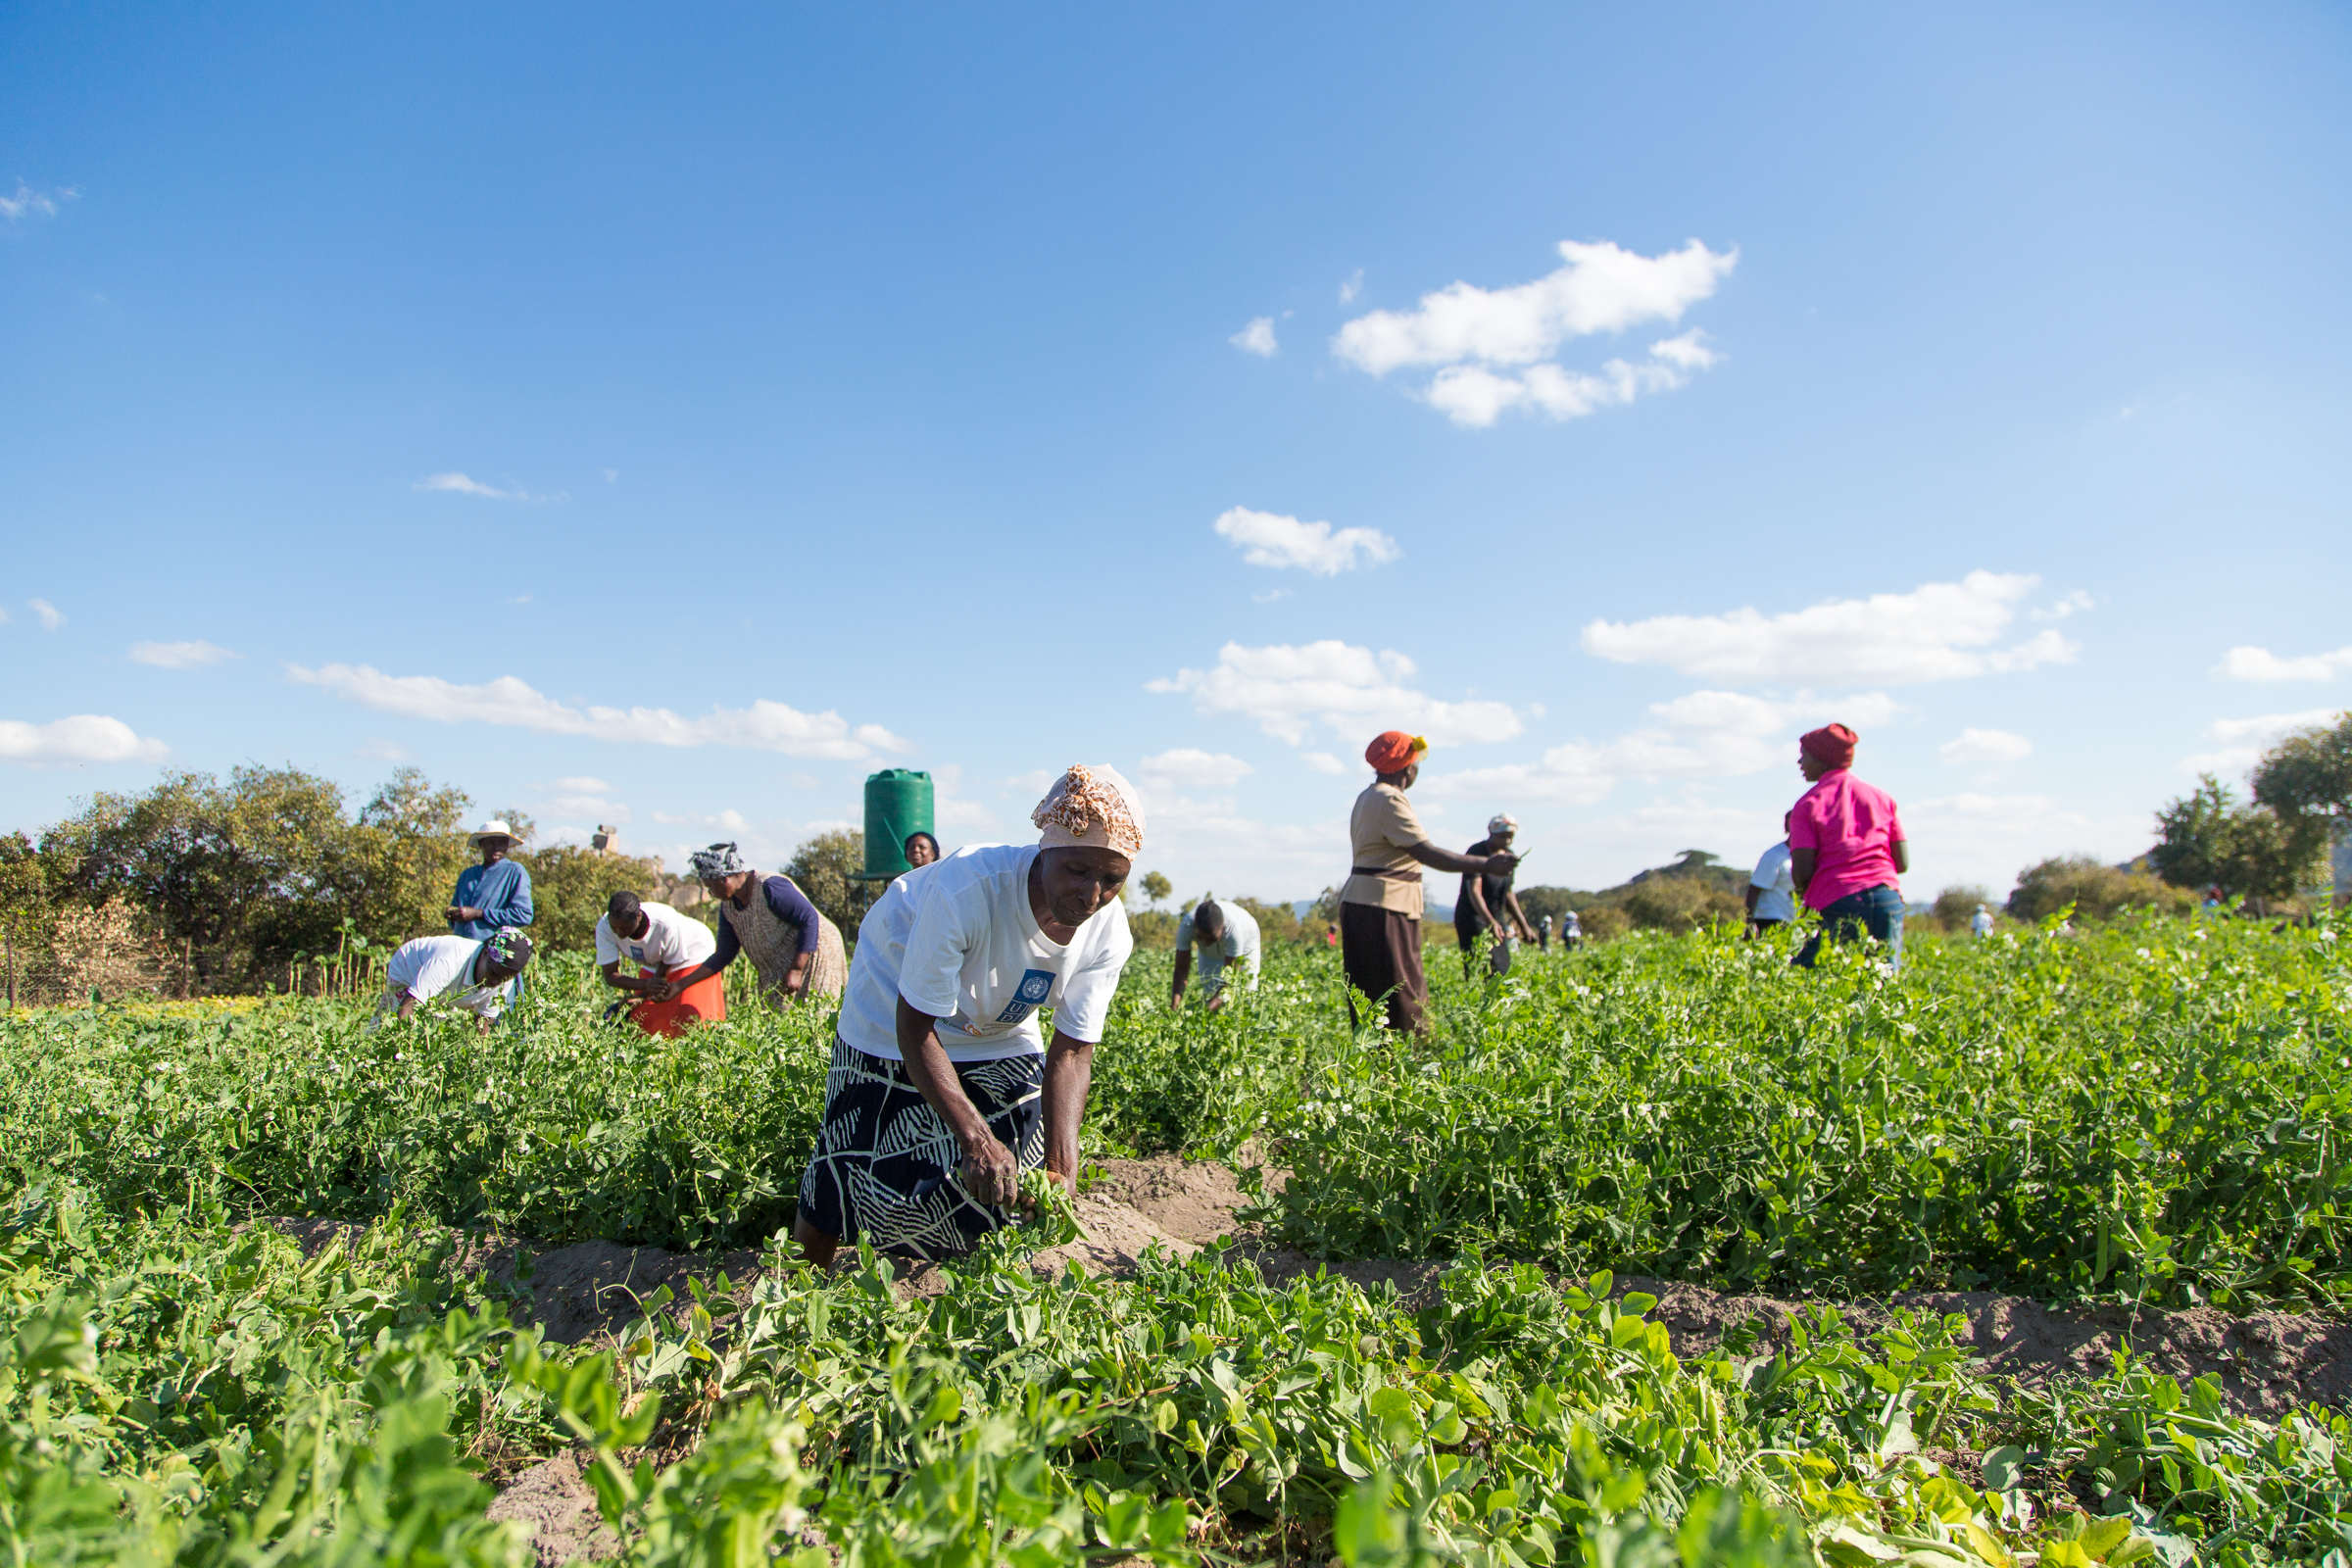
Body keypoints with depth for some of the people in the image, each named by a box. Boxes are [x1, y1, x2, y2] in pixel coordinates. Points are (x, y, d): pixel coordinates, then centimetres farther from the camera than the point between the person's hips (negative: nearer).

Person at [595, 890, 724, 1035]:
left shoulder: (665, 923, -38)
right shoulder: (604, 927, -29)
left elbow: (668, 964, -21)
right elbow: (610, 975, -26)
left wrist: (644, 994, -26)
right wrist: (646, 984, -42)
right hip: (653, 966, 4)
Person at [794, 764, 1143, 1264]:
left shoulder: (1108, 933, -24)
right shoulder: (967, 888, -40)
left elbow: (1071, 1052, -17)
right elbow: (916, 1026, -33)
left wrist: (1061, 1165, -32)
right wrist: (975, 1138, -43)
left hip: (1003, 1032, 5)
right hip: (895, 1016, -4)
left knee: (1022, 1195, 5)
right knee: (839, 1179, -3)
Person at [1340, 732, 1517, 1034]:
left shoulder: (1368, 797, 19)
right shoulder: (1389, 800, -13)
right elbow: (1428, 854, -19)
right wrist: (1486, 864, -17)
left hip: (1358, 904, 10)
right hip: (1383, 909, -10)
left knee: (1369, 1000, 7)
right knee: (1403, 1000, -10)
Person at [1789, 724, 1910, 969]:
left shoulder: (1809, 804, 1)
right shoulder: (1882, 797, 14)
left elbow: (1802, 873, -7)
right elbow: (1902, 863, 11)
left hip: (1835, 903, -4)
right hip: (1888, 900, 4)